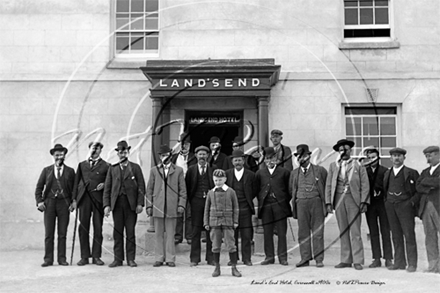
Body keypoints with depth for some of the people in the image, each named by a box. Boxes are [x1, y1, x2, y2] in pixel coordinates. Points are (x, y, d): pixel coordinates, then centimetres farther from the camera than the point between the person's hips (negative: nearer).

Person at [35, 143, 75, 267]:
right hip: (49, 203, 0)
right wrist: (39, 201, -3)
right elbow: (39, 187, 10)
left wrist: (73, 203, -3)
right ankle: (48, 259, 4)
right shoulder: (46, 170, 10)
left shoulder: (70, 171, 9)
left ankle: (62, 259, 7)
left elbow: (74, 189, 8)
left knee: (62, 233, 2)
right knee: (48, 233, 0)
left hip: (64, 203, 0)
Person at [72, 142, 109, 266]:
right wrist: (74, 199, 6)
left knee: (98, 228, 0)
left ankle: (96, 256, 8)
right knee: (83, 227, 1)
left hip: (98, 199, -2)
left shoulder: (105, 166, 7)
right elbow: (76, 182, 13)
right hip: (84, 198, 2)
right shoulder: (82, 165, 16)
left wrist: (104, 185, -12)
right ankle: (84, 256, 7)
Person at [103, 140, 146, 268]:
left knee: (130, 232, 0)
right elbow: (107, 188, 10)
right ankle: (118, 259, 8)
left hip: (131, 203, -2)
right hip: (117, 203, 2)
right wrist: (106, 205, 0)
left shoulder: (135, 167, 8)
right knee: (117, 232, 2)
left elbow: (141, 187, 3)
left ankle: (131, 259, 6)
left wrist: (140, 203, -7)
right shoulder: (112, 168, 13)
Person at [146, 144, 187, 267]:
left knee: (170, 234, 1)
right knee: (158, 234, 4)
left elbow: (182, 190, 6)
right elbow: (149, 189, 10)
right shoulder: (154, 170, 11)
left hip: (172, 207, -1)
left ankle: (170, 259, 6)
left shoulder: (178, 170, 8)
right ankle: (159, 258, 11)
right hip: (157, 206, 1)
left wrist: (181, 205, -4)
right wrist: (149, 205, 3)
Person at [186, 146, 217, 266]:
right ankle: (194, 258, 6)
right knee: (196, 230, 2)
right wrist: (190, 200, 3)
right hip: (196, 201, 0)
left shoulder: (213, 169, 5)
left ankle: (211, 258, 10)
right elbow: (187, 186, 8)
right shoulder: (191, 170, 6)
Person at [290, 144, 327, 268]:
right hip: (301, 203, 2)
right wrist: (295, 200, 12)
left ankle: (319, 259, 2)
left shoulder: (320, 170, 7)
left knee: (317, 232, -2)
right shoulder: (294, 173, 15)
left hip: (316, 202, -2)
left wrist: (326, 202, 6)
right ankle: (305, 258, 6)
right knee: (303, 232, 1)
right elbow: (291, 189, 21)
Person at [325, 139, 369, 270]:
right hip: (339, 200, 3)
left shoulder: (359, 166, 5)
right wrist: (328, 202, 3)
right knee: (343, 232, 6)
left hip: (353, 200, -3)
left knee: (355, 231, -6)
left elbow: (365, 185, 1)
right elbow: (328, 185, 11)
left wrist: (363, 202, -8)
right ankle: (346, 260, 11)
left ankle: (358, 261, -2)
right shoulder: (333, 166, 13)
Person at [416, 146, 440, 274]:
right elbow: (418, 187, 9)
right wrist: (430, 188, -8)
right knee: (430, 238, 4)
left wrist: (425, 181, -3)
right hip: (426, 206, 6)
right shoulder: (425, 171, 21)